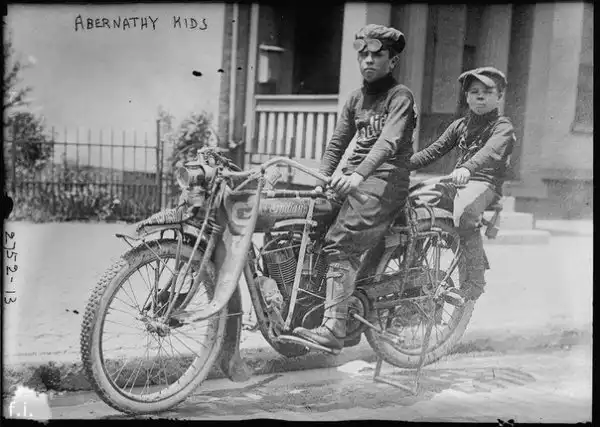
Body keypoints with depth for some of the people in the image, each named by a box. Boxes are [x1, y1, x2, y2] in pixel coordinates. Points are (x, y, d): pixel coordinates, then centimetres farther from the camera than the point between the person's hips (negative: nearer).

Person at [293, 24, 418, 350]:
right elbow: (337, 143, 20)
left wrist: (358, 174, -34)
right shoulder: (356, 98, 20)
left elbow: (388, 141, -19)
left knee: (340, 243, -27)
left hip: (385, 179, -8)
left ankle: (333, 330, -30)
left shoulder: (400, 96, -3)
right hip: (353, 177, 8)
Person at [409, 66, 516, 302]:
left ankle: (473, 283, -25)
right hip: (458, 183, 7)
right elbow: (433, 151, 17)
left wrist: (467, 168, -43)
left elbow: (491, 152, -22)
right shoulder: (460, 125, 20)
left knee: (463, 214, -37)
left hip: (485, 182, -7)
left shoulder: (503, 127, 0)